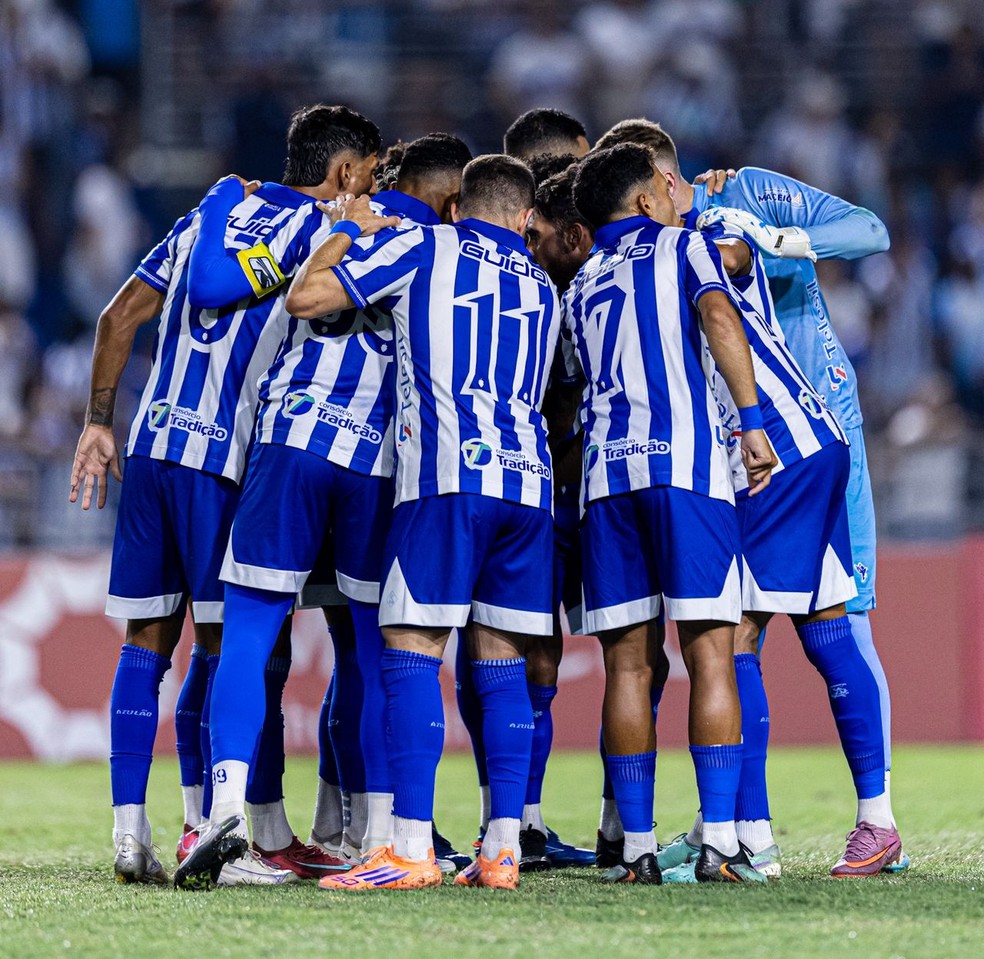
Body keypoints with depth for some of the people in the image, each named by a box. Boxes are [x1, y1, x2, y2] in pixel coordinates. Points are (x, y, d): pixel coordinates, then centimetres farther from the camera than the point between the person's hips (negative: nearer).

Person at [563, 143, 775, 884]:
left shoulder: (580, 287, 25)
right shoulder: (682, 247, 10)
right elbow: (717, 315, -8)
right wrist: (752, 421, -10)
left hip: (606, 470, 4)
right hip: (685, 461, -4)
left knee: (628, 663, 4)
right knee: (710, 654, -5)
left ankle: (637, 848, 0)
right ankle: (720, 842, -12)